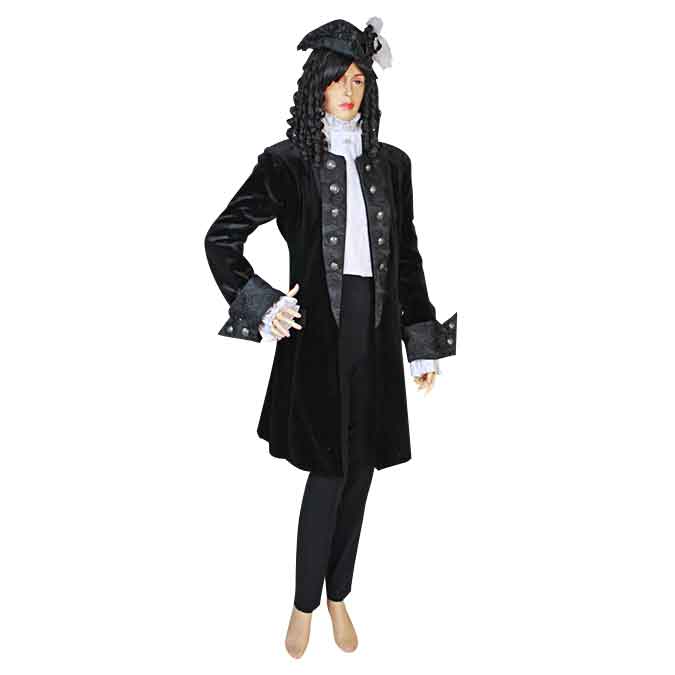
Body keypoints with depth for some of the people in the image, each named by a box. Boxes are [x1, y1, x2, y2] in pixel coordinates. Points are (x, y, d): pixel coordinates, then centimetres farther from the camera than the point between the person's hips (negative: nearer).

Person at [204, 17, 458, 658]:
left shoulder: (390, 163, 11)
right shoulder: (289, 163, -1)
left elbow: (408, 257, 13)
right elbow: (221, 238, 2)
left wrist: (424, 342, 11)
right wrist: (260, 305, -10)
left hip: (376, 327, 4)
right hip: (319, 329, -4)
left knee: (360, 468, 10)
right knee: (329, 471, -4)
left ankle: (339, 594, 28)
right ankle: (304, 605, 18)